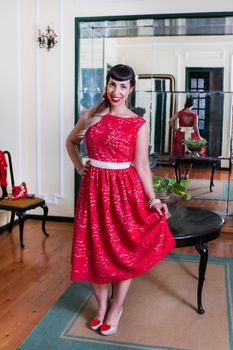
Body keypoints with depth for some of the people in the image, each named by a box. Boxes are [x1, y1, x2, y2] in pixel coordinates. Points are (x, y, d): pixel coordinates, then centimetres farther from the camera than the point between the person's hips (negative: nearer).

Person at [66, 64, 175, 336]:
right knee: (94, 247, 8)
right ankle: (102, 304, 30)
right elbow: (71, 141, 21)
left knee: (123, 248, 5)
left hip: (124, 189, -3)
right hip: (94, 188, 3)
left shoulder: (138, 124, -5)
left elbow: (141, 165, -6)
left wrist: (152, 199, -14)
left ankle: (117, 307, 27)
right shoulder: (91, 116, 4)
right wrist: (79, 167, 8)